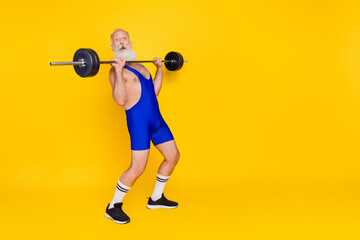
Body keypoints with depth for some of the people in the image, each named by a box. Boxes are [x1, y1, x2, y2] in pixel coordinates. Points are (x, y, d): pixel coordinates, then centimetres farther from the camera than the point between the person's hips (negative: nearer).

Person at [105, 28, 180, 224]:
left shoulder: (139, 66, 18)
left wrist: (160, 69, 26)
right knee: (138, 167, -13)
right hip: (138, 120, -9)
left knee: (173, 156, 15)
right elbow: (121, 100, -22)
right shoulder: (115, 70, -8)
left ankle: (156, 198, 30)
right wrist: (119, 70, -27)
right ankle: (113, 207, 5)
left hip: (156, 118, 9)